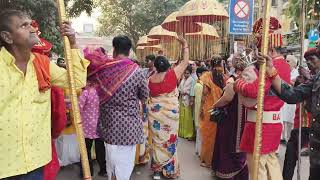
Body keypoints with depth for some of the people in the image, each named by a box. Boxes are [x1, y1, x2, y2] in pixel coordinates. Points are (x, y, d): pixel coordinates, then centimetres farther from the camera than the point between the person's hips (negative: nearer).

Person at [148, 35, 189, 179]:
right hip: (170, 112, -2)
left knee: (157, 139, 14)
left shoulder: (151, 79, -1)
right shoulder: (173, 74, -9)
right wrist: (185, 45, 11)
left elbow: (149, 96, 7)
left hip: (155, 112, 3)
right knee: (169, 140, 10)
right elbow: (186, 61, 2)